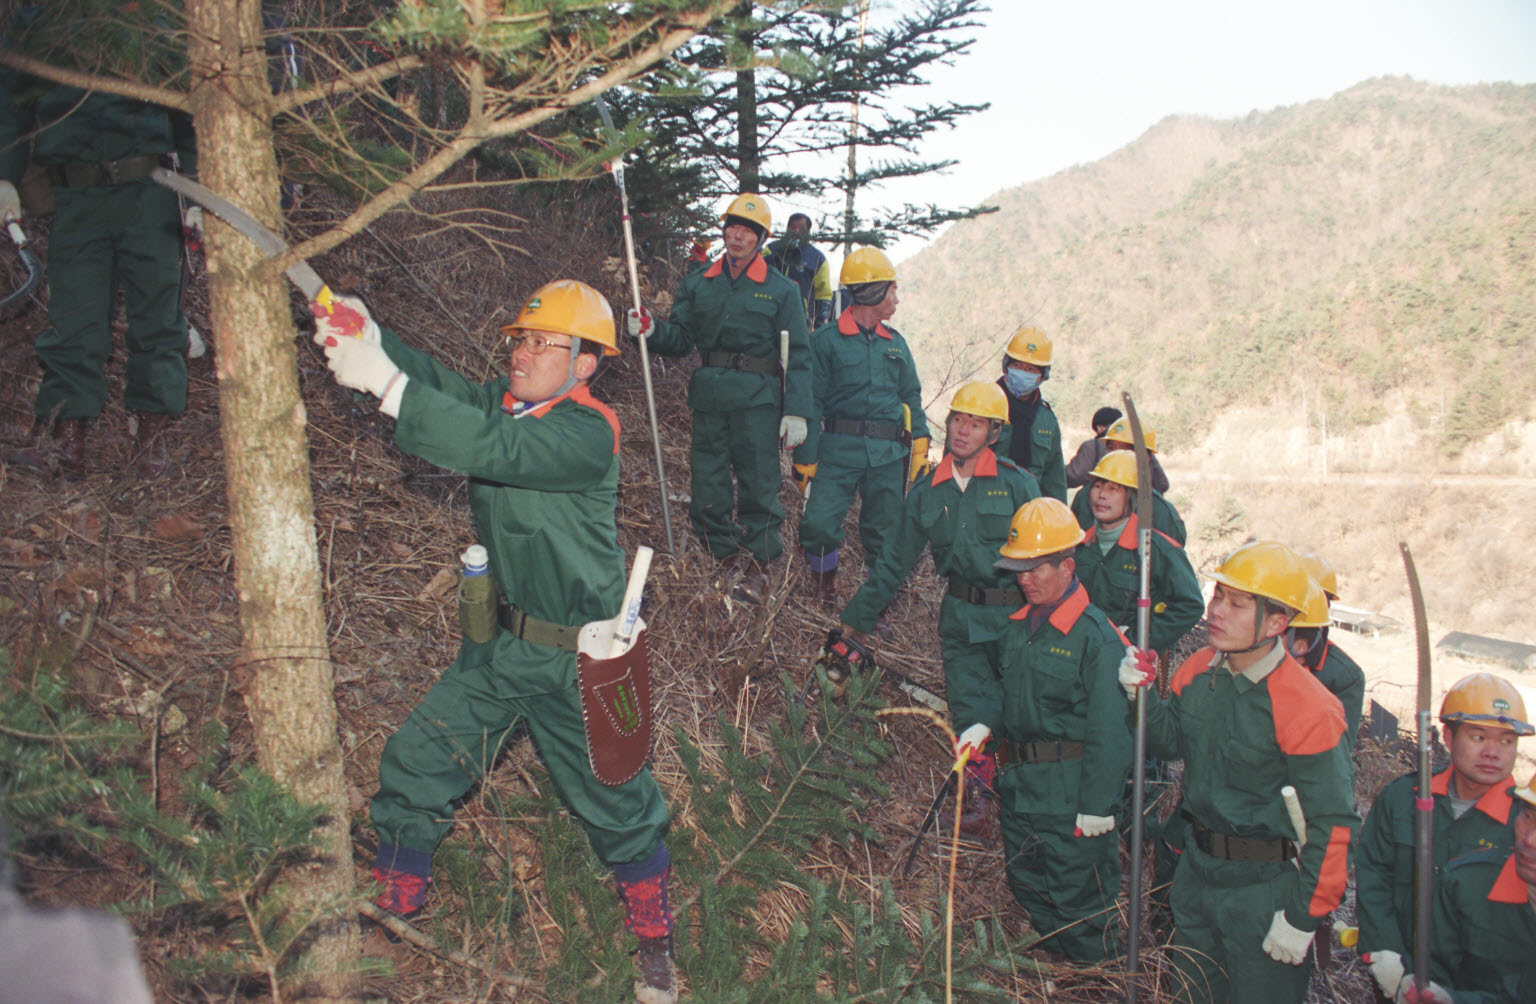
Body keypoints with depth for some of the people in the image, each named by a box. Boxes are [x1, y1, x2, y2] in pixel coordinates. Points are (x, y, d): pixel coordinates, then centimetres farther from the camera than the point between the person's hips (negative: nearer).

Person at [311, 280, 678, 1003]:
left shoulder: (587, 434, -23)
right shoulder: (503, 399, 1)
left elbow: (491, 448, -36)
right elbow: (437, 383, -11)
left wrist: (384, 380, -39)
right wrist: (370, 337, -30)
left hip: (577, 654, -6)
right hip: (498, 642, 6)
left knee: (614, 799, 9)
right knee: (414, 765, 7)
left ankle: (654, 942, 32)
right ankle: (389, 913, 29)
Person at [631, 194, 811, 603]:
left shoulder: (781, 290, 3)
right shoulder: (697, 284, 11)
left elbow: (798, 355, 0)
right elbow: (681, 339, 11)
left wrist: (796, 411, -9)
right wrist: (653, 331, -11)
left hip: (757, 399, -3)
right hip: (708, 396, 3)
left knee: (757, 482, -1)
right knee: (708, 482, 6)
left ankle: (757, 563, 13)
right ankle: (726, 557, 20)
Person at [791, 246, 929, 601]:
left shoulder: (896, 343, 15)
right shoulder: (826, 340, 1)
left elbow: (912, 398, 19)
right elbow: (812, 401, -1)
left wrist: (920, 449, 10)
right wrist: (806, 458, -6)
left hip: (888, 452, 4)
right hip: (839, 449, -3)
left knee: (885, 527, 7)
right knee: (819, 522, -12)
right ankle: (824, 578, 14)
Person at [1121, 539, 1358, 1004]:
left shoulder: (1309, 708, -24)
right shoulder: (1199, 669, -4)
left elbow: (1331, 823, -20)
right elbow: (1171, 742, 11)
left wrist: (1304, 918, -16)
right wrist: (1143, 695, -9)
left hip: (1265, 885, -6)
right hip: (1197, 868, 6)